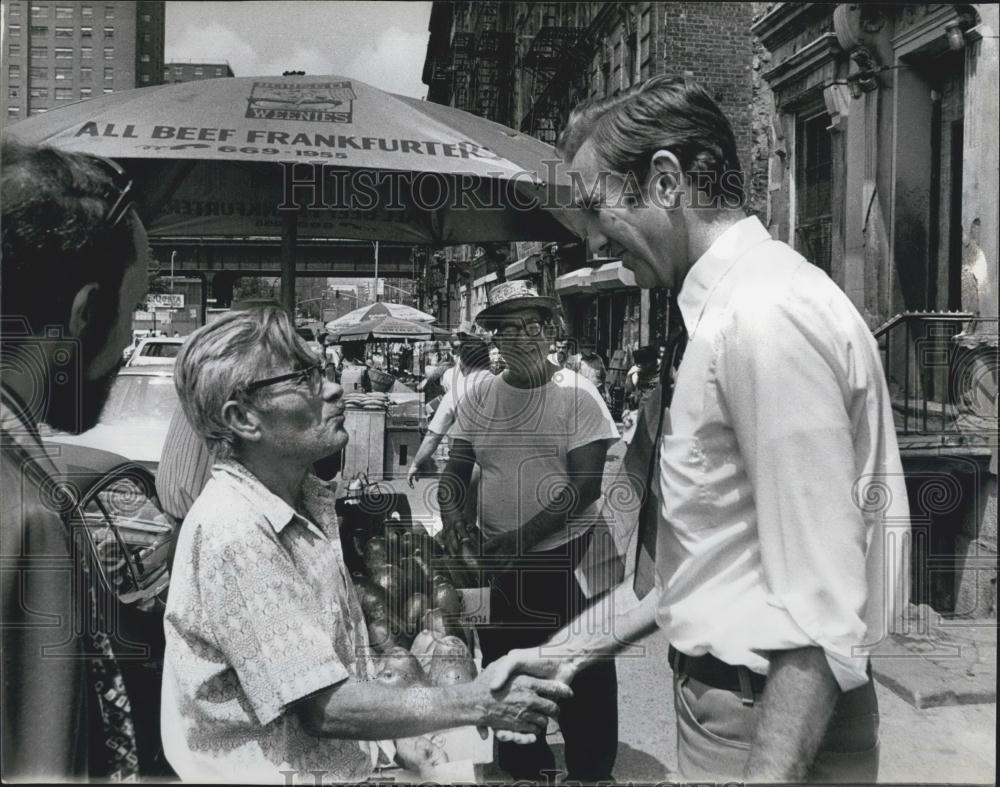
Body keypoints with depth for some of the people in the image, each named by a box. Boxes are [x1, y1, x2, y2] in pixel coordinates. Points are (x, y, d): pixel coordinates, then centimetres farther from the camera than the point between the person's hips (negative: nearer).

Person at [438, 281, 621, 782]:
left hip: (563, 558, -4)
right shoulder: (480, 398, 1)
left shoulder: (577, 396, -9)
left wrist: (520, 539, -21)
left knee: (582, 671, 6)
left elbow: (586, 486, -15)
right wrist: (452, 517, -15)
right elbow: (456, 471, 6)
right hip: (496, 561, 4)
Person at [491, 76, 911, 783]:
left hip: (777, 725, -9)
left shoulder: (765, 317, -22)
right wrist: (597, 643, 15)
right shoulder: (736, 305, 8)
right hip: (731, 698, 9)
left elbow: (821, 615, -25)